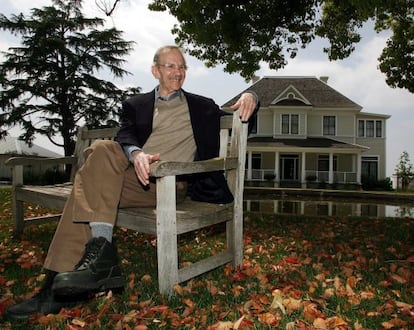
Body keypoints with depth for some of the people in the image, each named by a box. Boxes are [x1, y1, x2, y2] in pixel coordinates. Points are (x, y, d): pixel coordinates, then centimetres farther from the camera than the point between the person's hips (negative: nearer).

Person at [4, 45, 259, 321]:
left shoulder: (201, 106, 24)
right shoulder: (136, 105, 24)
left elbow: (237, 118, 27)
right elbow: (125, 137, 5)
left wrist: (250, 97, 2)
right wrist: (136, 154, -21)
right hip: (134, 174, 4)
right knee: (102, 150, -29)